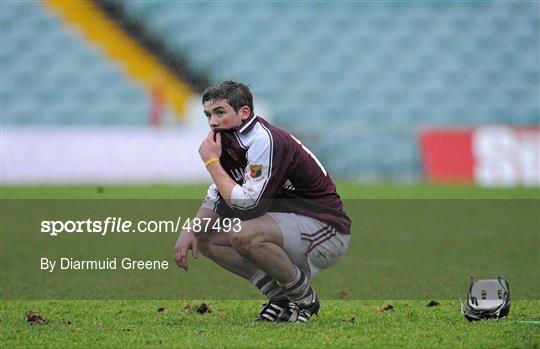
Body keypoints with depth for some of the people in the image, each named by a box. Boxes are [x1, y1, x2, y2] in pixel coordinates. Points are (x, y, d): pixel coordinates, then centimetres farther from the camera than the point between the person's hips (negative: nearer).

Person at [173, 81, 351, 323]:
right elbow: (217, 196, 16)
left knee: (244, 234, -33)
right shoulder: (229, 141, 6)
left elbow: (246, 205, -27)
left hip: (326, 231, -10)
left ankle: (305, 298, -10)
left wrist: (212, 162, -17)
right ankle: (280, 296, 7)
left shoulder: (265, 140, -23)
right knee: (205, 238, 6)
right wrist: (189, 232, -1)